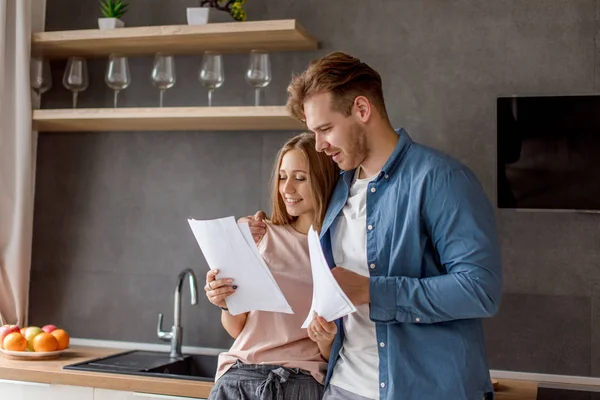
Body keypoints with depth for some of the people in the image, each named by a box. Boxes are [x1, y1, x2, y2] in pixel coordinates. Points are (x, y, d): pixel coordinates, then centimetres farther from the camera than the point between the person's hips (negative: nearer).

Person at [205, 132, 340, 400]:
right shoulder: (261, 236, 4)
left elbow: (331, 355, 3)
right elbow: (237, 329, 8)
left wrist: (326, 340, -18)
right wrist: (225, 304, -11)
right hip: (239, 375, 2)